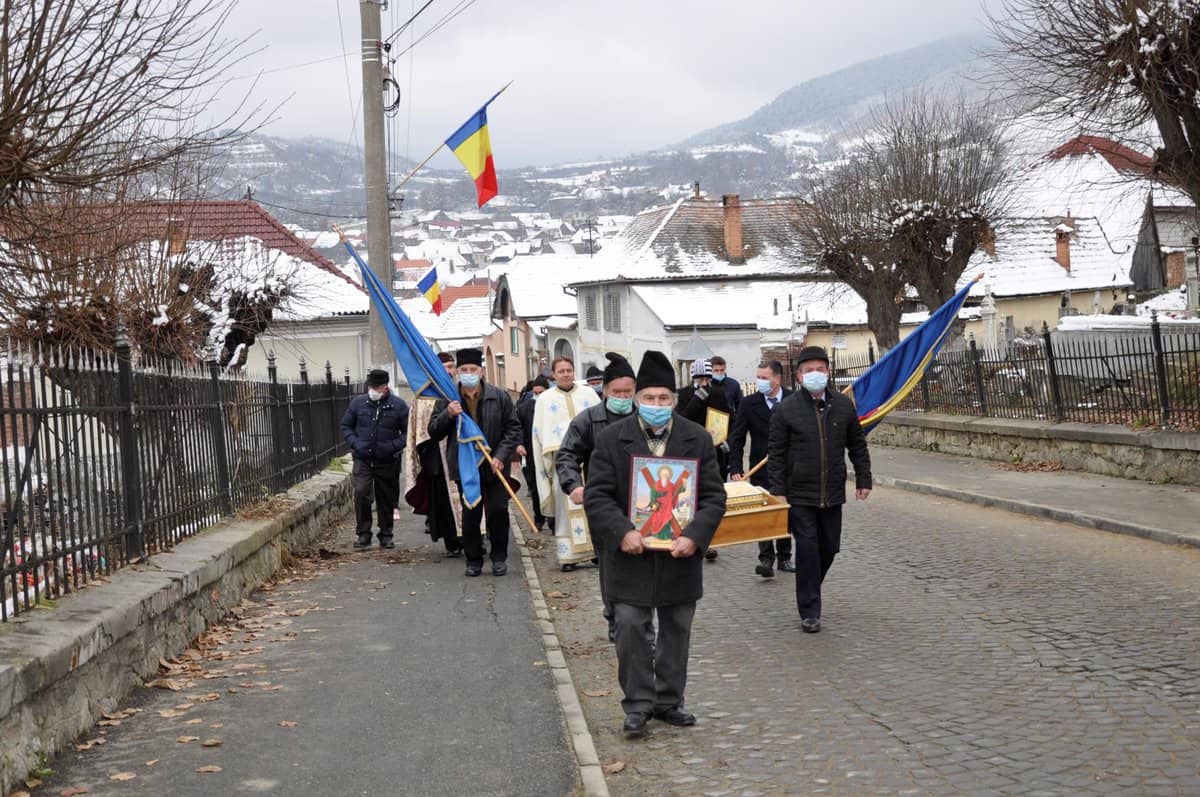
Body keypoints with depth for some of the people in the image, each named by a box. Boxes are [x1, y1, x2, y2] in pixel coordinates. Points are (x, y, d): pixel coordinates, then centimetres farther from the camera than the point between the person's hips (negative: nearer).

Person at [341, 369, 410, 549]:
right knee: (361, 492, -15)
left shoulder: (398, 405, -2)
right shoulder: (358, 403, 3)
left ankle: (386, 536, 21)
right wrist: (354, 443, -4)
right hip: (363, 460, 0)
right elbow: (346, 426, 13)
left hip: (387, 461, 0)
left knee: (386, 499, 8)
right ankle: (363, 533, -3)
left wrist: (395, 445, -12)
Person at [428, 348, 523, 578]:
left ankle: (499, 557, 16)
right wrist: (447, 415, -16)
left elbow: (513, 429, 2)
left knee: (498, 511, 0)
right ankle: (473, 560, 15)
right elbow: (433, 433, 3)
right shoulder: (447, 400, 2)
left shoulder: (500, 397, 0)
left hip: (495, 467, -1)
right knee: (470, 515, 5)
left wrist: (501, 456, -10)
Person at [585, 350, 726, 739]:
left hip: (680, 556, 2)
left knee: (676, 633, 12)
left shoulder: (698, 439, 1)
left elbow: (714, 496, -1)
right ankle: (638, 705, 10)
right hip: (631, 556, -2)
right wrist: (622, 532, -20)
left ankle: (669, 701, 26)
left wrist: (695, 536, -15)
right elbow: (596, 495, -6)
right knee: (632, 632, -1)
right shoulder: (612, 439, -4)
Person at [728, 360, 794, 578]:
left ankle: (784, 558, 21)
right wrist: (736, 469, -15)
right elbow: (736, 439, -5)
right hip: (761, 471, -1)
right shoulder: (749, 403, -4)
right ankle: (766, 559, -6)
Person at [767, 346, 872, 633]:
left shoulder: (843, 406, 5)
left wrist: (863, 480, 10)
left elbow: (857, 446, 15)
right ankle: (809, 612, 3)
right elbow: (776, 454, -5)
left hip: (833, 494, 4)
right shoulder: (786, 409, -6)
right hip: (800, 494, -4)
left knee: (829, 547, 10)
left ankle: (809, 593, 36)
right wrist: (777, 491, -10)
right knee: (807, 548, -6)